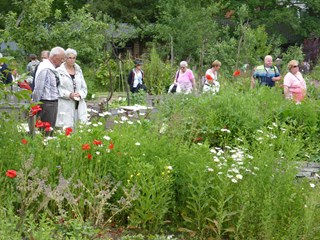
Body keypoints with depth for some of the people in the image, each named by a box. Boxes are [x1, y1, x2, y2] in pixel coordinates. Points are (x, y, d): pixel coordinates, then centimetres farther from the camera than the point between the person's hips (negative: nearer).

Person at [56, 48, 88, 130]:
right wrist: (69, 94, -18)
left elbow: (84, 88, 16)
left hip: (78, 105, 5)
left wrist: (80, 94, -5)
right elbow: (57, 88, -8)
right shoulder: (59, 71, -1)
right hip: (65, 106, -5)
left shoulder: (79, 71, 16)